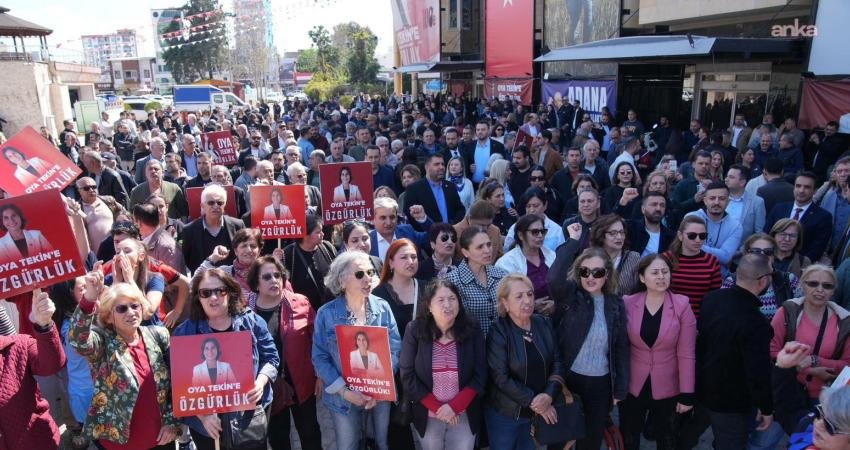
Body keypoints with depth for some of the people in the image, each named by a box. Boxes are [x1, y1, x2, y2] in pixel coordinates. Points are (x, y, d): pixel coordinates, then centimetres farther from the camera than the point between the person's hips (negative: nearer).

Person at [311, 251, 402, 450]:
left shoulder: (383, 307, -5)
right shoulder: (326, 314, -10)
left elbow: (395, 348, -5)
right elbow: (320, 358, -10)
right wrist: (344, 391, -18)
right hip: (344, 396, -1)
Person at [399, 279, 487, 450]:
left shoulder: (472, 331, -7)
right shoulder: (415, 331, -10)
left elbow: (480, 376, -6)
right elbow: (407, 375, -9)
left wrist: (454, 406, -15)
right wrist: (437, 408, -13)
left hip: (465, 415, 0)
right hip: (427, 416, 0)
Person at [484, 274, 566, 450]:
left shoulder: (544, 324, -1)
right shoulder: (498, 332, -16)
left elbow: (557, 363, 0)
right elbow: (501, 377, -20)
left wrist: (549, 395, -15)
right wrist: (533, 401, -18)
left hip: (540, 412, 4)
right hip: (505, 415, -4)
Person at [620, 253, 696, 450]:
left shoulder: (682, 305, -11)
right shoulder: (628, 303, -9)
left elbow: (686, 353, -9)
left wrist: (687, 394, -9)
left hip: (667, 387, -1)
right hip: (632, 386, 1)